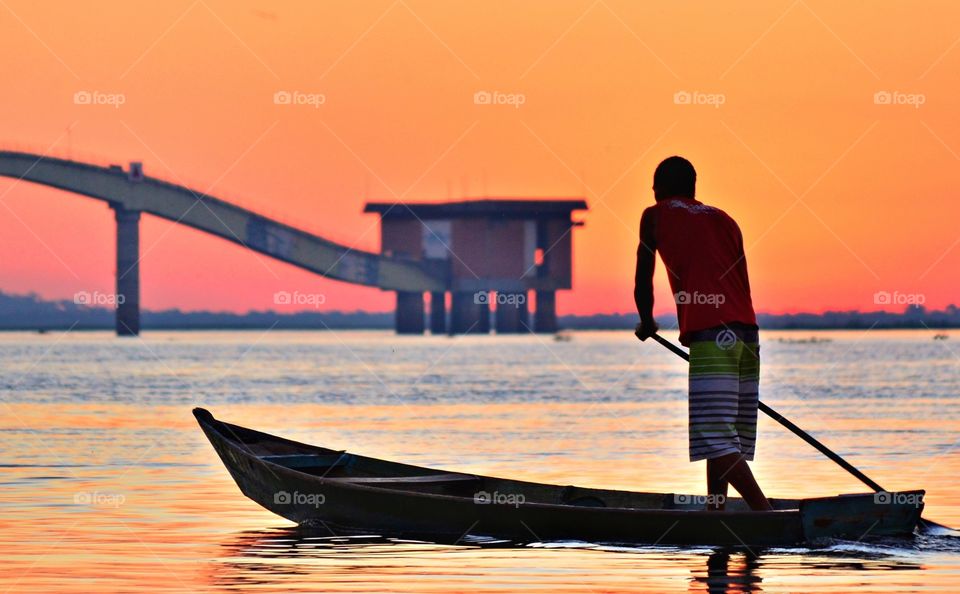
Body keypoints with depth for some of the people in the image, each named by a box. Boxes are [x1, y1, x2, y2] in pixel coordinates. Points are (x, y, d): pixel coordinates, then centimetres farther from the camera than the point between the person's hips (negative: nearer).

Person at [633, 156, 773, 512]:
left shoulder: (655, 216, 12)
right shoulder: (724, 219, 25)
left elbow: (643, 279, 16)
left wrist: (647, 322, 34)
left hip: (708, 335, -7)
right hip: (747, 332, 7)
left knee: (716, 441, -11)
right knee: (726, 437, 15)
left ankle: (767, 516, -22)